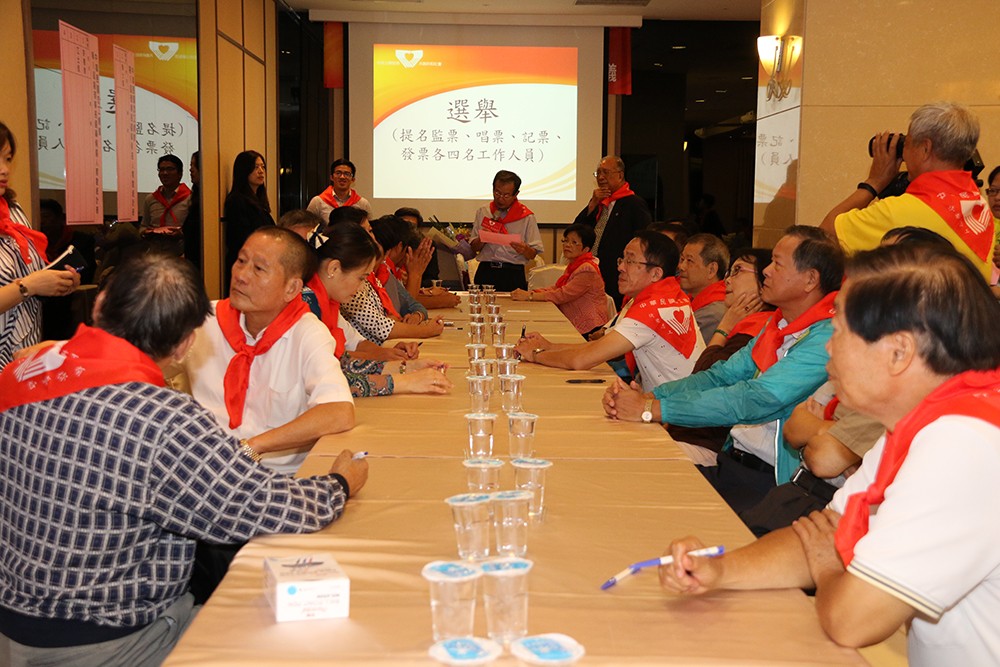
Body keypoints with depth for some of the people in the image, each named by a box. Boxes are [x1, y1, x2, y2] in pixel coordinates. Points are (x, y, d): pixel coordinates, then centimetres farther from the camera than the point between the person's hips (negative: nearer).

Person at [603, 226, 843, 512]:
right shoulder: (776, 325, 14)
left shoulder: (826, 339, -16)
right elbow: (721, 376, 11)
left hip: (769, 481, -8)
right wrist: (650, 396, -7)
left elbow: (754, 401, -25)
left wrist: (651, 409, -24)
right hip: (729, 462, 8)